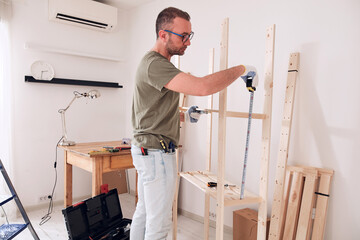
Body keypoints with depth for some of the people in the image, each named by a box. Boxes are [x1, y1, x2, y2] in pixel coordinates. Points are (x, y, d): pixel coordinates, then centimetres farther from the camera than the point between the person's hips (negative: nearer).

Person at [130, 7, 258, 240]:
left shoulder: (155, 62, 16)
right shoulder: (155, 64, -19)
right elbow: (202, 87, -33)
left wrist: (184, 116, 11)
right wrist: (241, 69, -18)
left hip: (147, 151, 10)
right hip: (157, 153, -10)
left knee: (143, 212, 21)